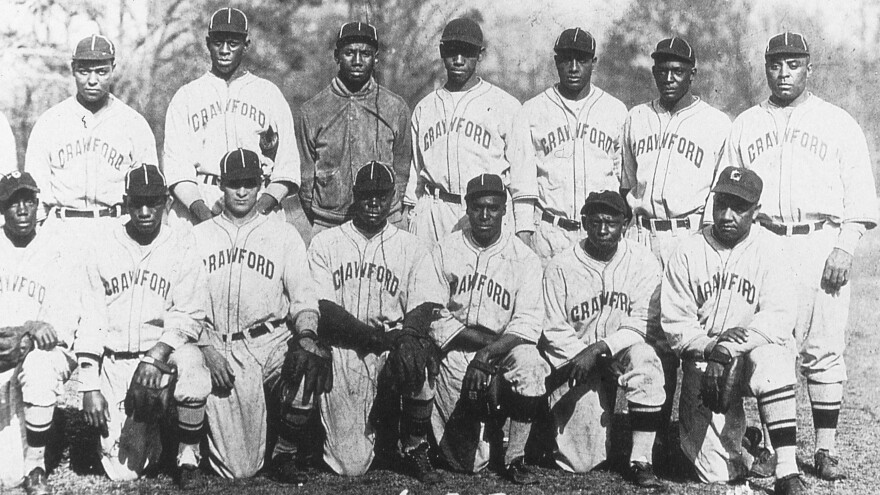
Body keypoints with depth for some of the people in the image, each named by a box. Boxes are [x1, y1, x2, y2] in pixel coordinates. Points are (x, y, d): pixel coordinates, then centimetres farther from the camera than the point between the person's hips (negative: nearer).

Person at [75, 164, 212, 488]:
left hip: (166, 352, -1)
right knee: (123, 471, -9)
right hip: (114, 361, 1)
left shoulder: (182, 248, 2)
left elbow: (189, 317, -6)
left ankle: (188, 455, -11)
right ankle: (148, 434, 29)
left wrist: (157, 355, -23)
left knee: (190, 364, -38)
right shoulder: (101, 249, 5)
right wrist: (90, 387, -5)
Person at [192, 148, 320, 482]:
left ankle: (284, 455, -8)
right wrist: (206, 348, -8)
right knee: (238, 470, -11)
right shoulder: (198, 236, 14)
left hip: (272, 342, 1)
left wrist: (306, 334, -16)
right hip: (219, 350, -1)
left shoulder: (284, 235, 14)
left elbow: (303, 298, 5)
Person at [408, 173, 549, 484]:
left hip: (502, 353, 0)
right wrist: (489, 340, -14)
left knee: (528, 362, -36)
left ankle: (516, 458, -18)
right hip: (455, 355, 0)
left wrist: (489, 353, -25)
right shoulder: (444, 251, 5)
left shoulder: (524, 258, 3)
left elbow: (527, 324, -7)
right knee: (469, 463, -8)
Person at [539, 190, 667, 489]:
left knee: (643, 357, -37)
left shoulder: (643, 262, -2)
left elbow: (642, 327, -10)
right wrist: (583, 357, -17)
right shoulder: (560, 267, -1)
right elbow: (554, 332, -2)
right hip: (576, 362, 0)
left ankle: (641, 461, -29)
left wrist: (600, 348, -23)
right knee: (581, 461, -8)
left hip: (623, 352, 0)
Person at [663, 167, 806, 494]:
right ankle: (735, 432, 28)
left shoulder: (769, 250, -4)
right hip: (703, 360, 1)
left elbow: (780, 317, -15)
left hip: (755, 350, 0)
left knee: (771, 356, -38)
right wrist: (710, 346, -23)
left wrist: (731, 348, -28)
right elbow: (676, 325, -3)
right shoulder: (687, 253, -1)